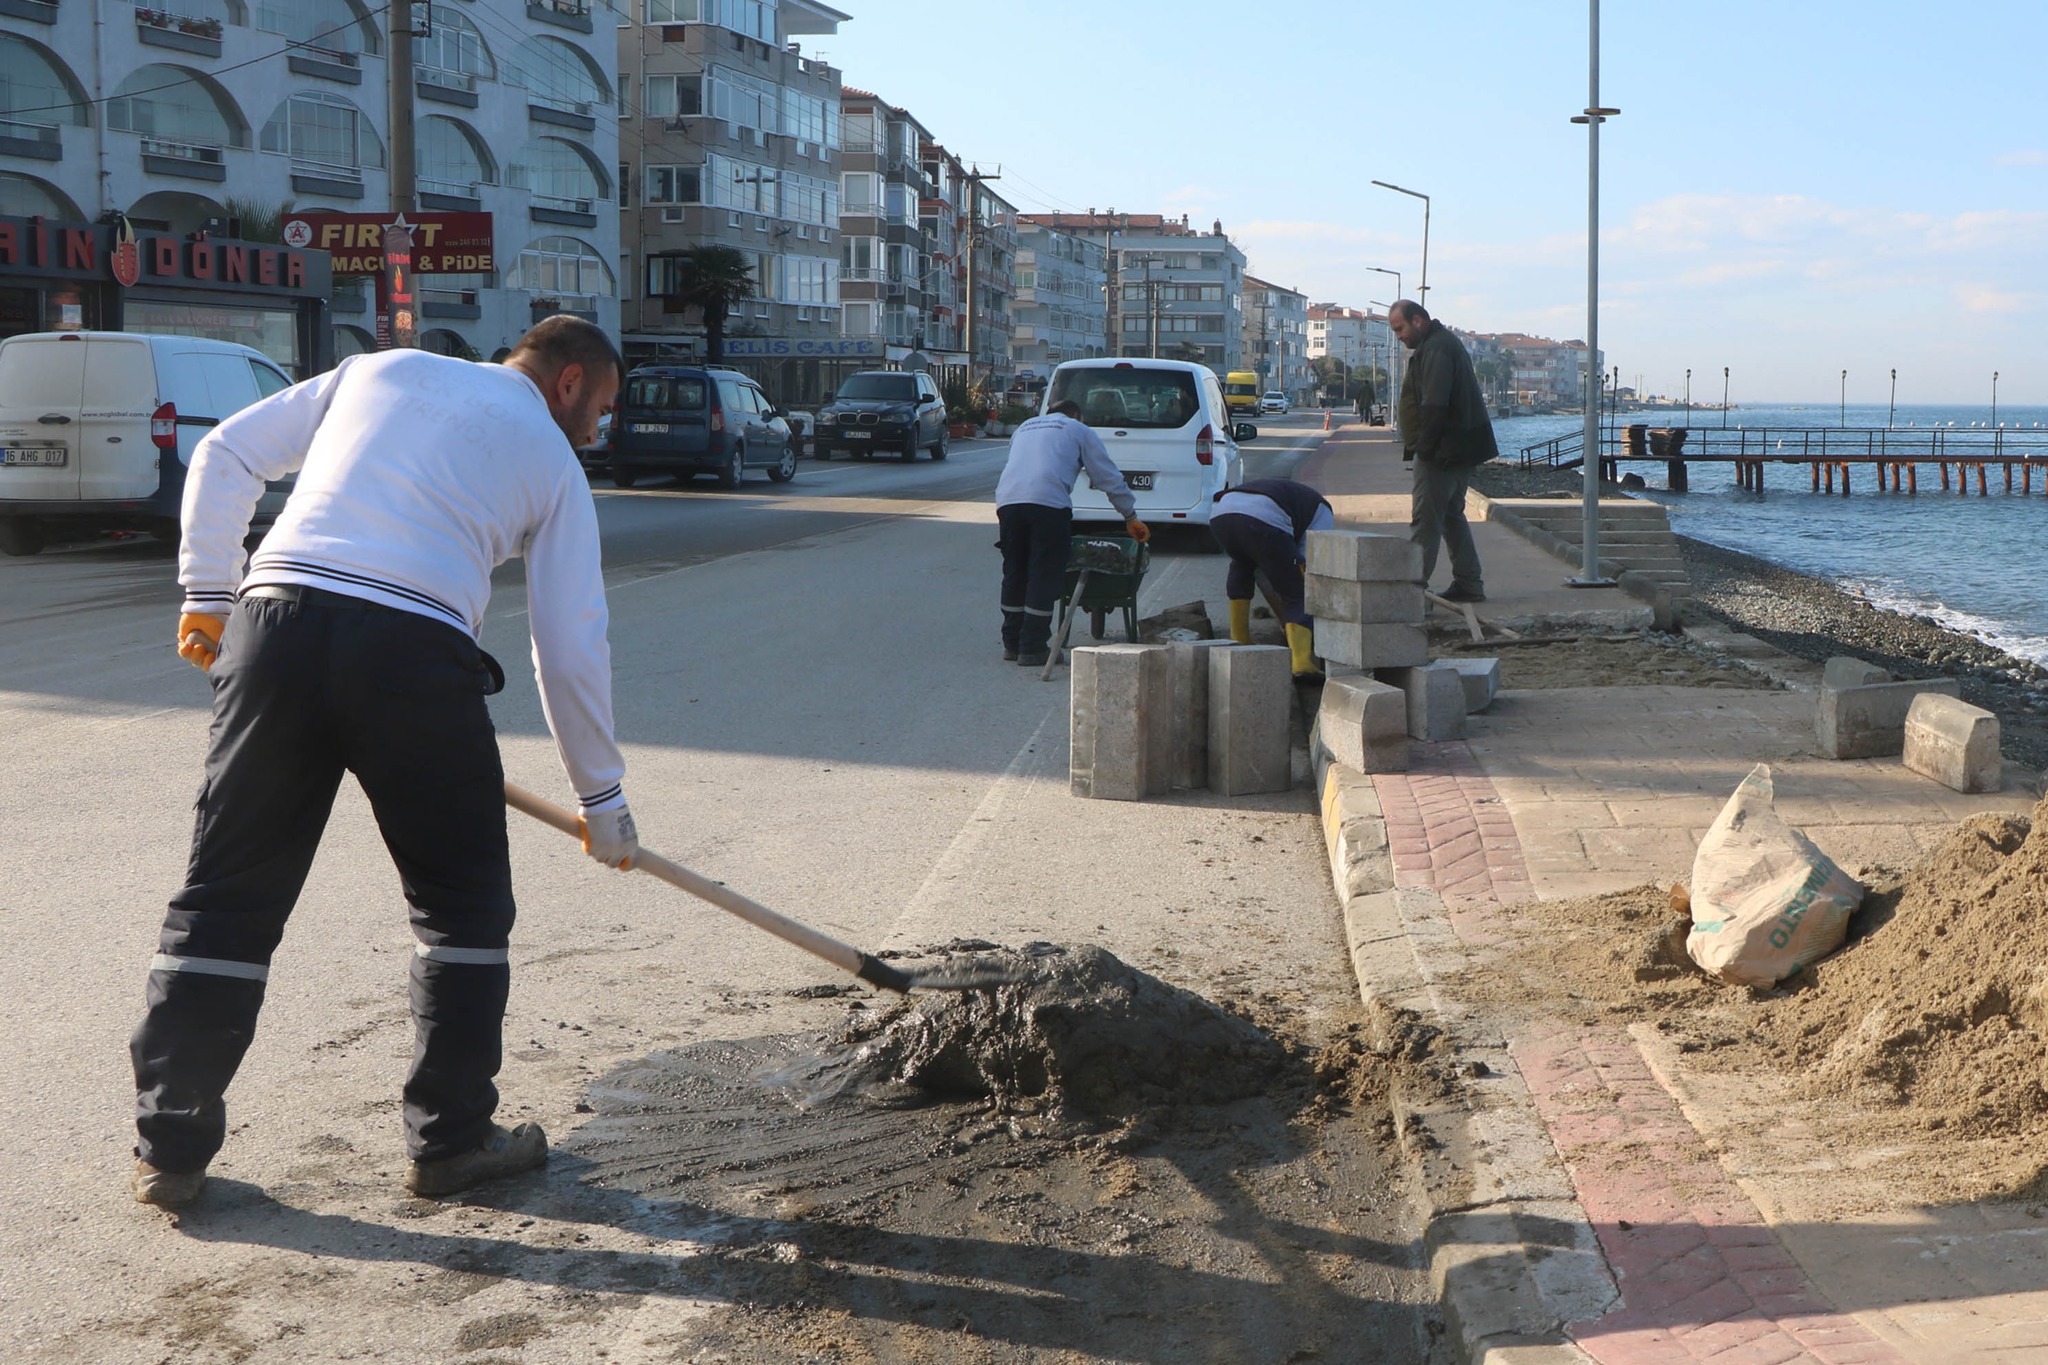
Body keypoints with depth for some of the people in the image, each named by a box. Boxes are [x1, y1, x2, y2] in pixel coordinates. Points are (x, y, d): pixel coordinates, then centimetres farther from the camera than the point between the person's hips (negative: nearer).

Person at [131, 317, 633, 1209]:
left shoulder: (380, 369, 25)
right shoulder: (551, 460, 16)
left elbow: (225, 456, 19)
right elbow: (572, 649, 13)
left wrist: (208, 588, 24)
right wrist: (601, 798, 21)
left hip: (274, 622, 3)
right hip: (414, 650, -3)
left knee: (226, 896, 10)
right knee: (462, 902, 14)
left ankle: (169, 1150, 16)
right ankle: (451, 1140, 19)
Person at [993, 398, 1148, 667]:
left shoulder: (1024, 428, 35)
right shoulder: (1077, 430, 20)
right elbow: (1109, 476, 17)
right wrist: (1131, 516, 23)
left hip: (1007, 500, 5)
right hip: (1048, 502, -5)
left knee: (1014, 573, 14)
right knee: (1044, 576, 0)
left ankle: (1012, 643, 18)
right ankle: (1032, 648, -1)